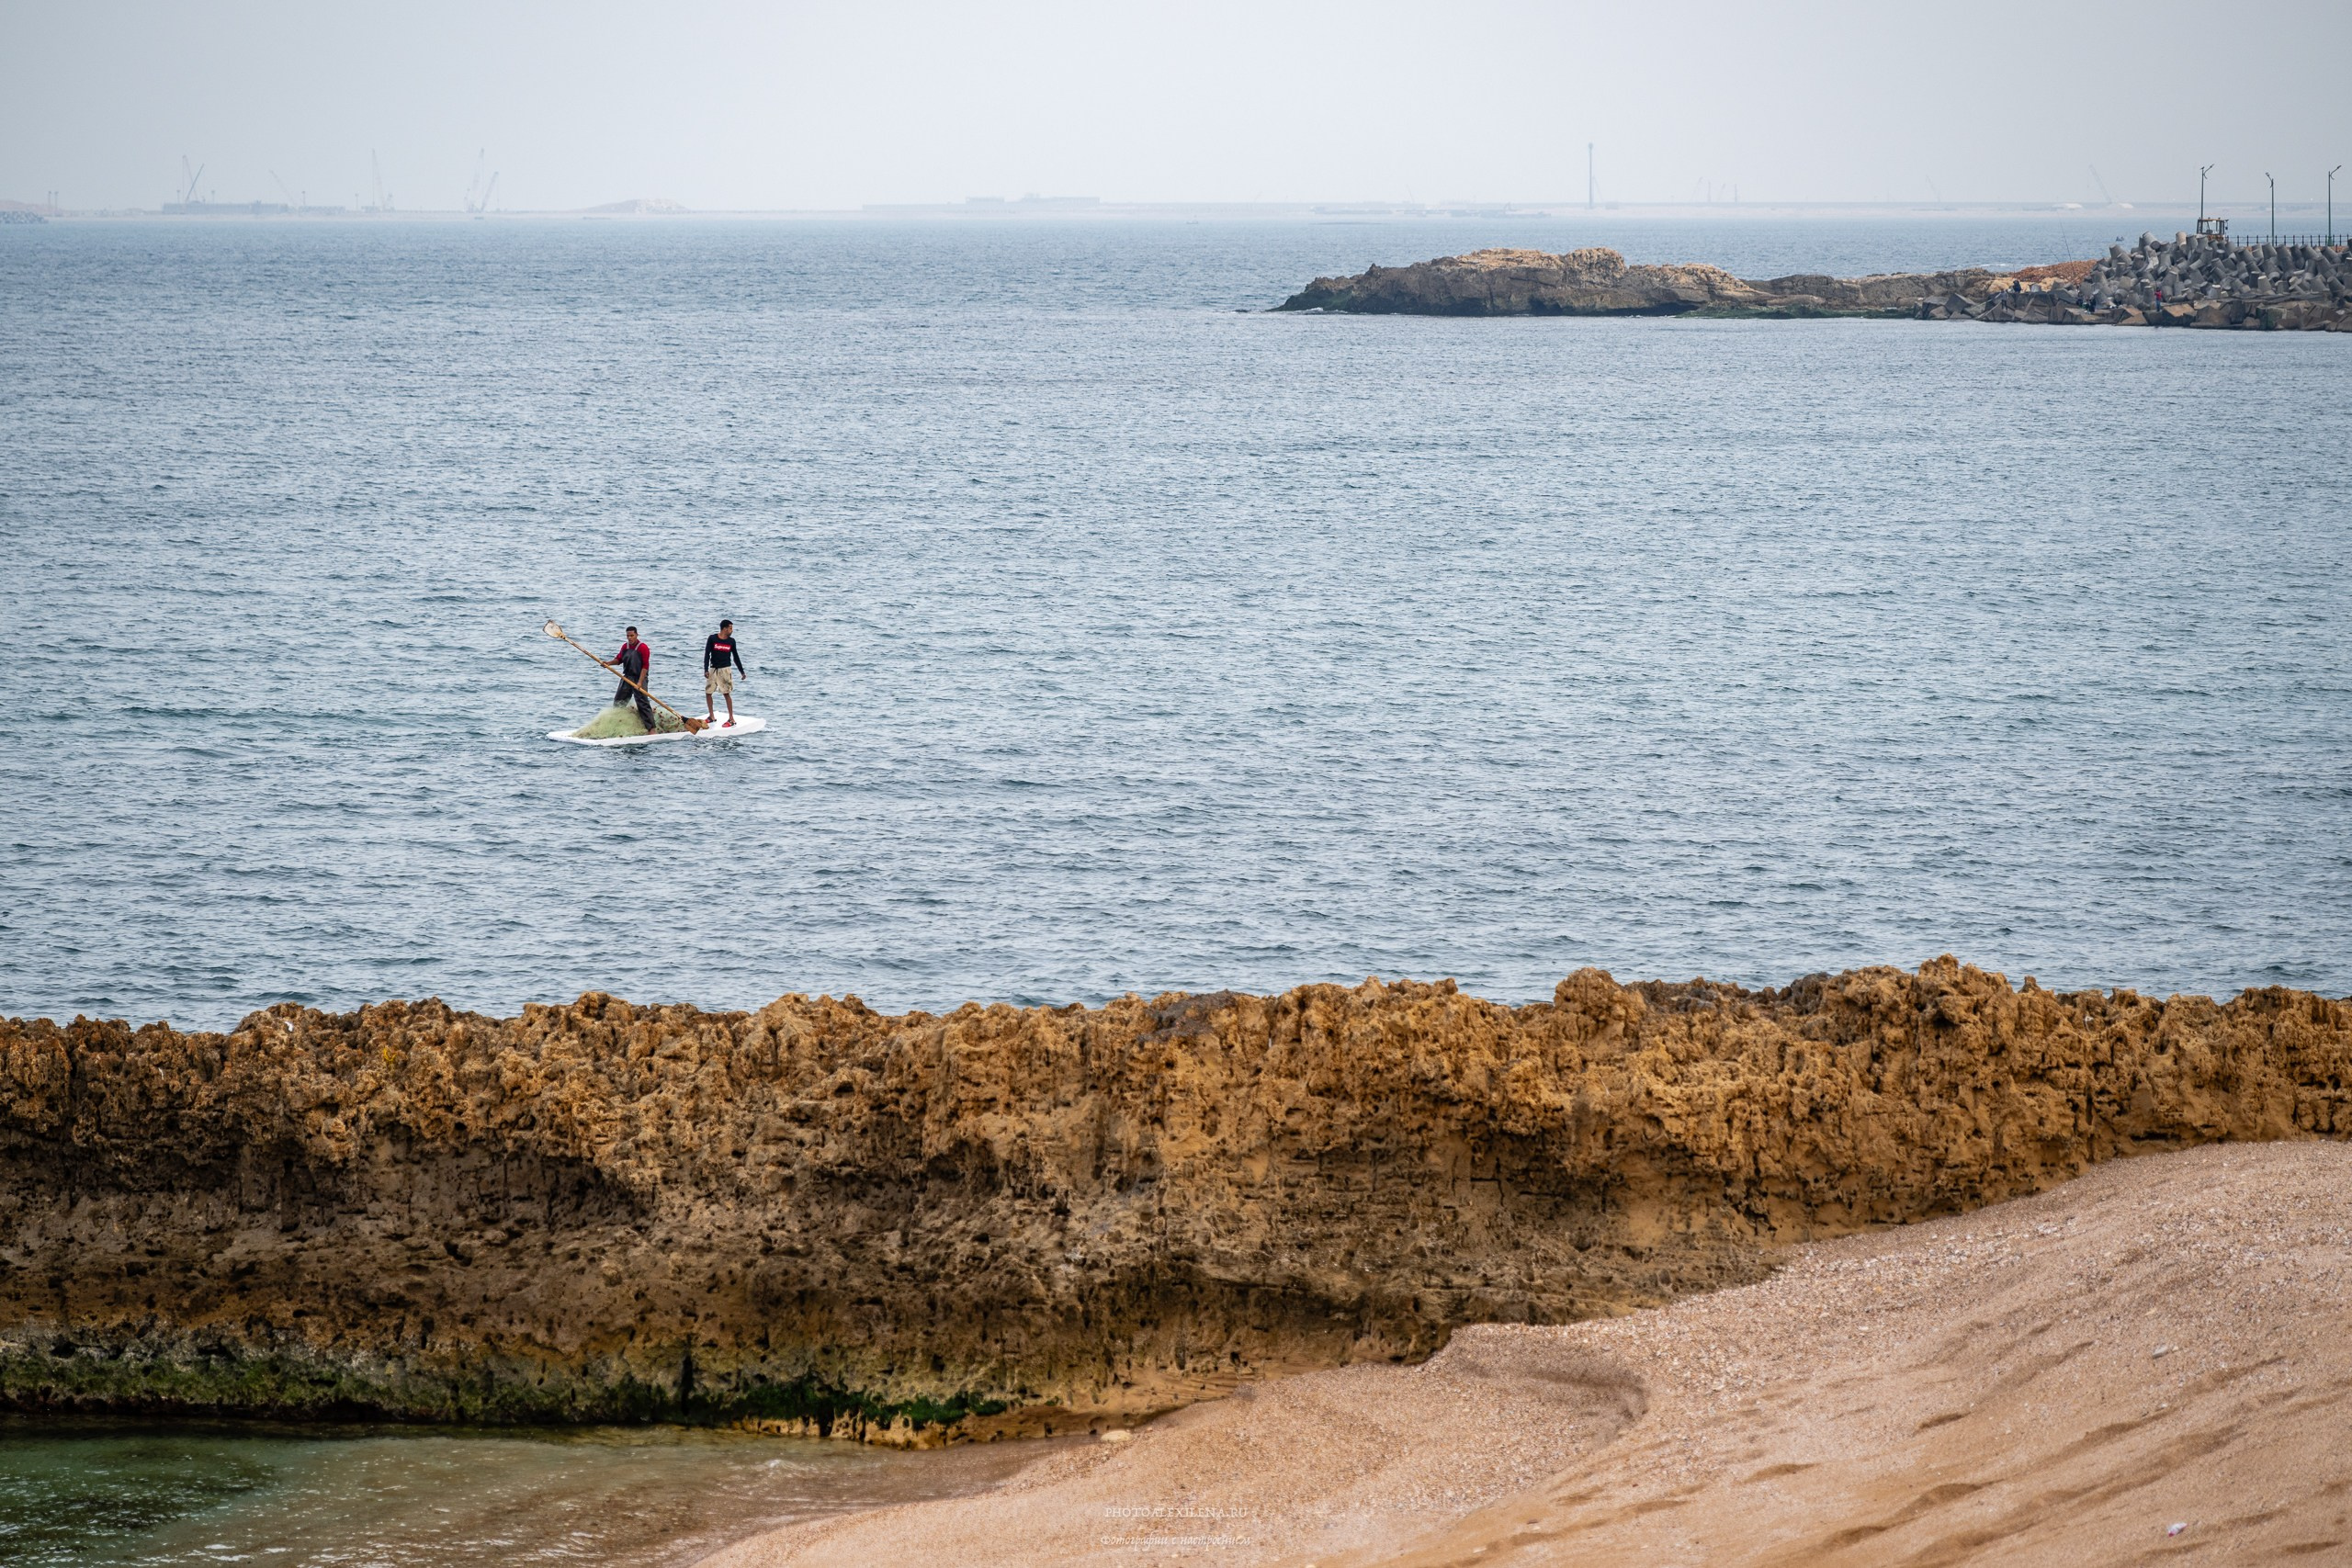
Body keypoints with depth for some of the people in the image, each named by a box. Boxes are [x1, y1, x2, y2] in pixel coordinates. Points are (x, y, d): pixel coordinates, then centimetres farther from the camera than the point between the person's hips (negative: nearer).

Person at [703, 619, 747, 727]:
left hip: (725, 669, -1)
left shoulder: (731, 641, 4)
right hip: (713, 669, 1)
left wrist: (742, 672, 14)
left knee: (726, 693, -7)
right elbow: (707, 654, -5)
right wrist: (706, 670, -14)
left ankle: (731, 719, -4)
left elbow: (736, 657, 12)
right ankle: (712, 716, 20)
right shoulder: (712, 639, -3)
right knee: (708, 692, 4)